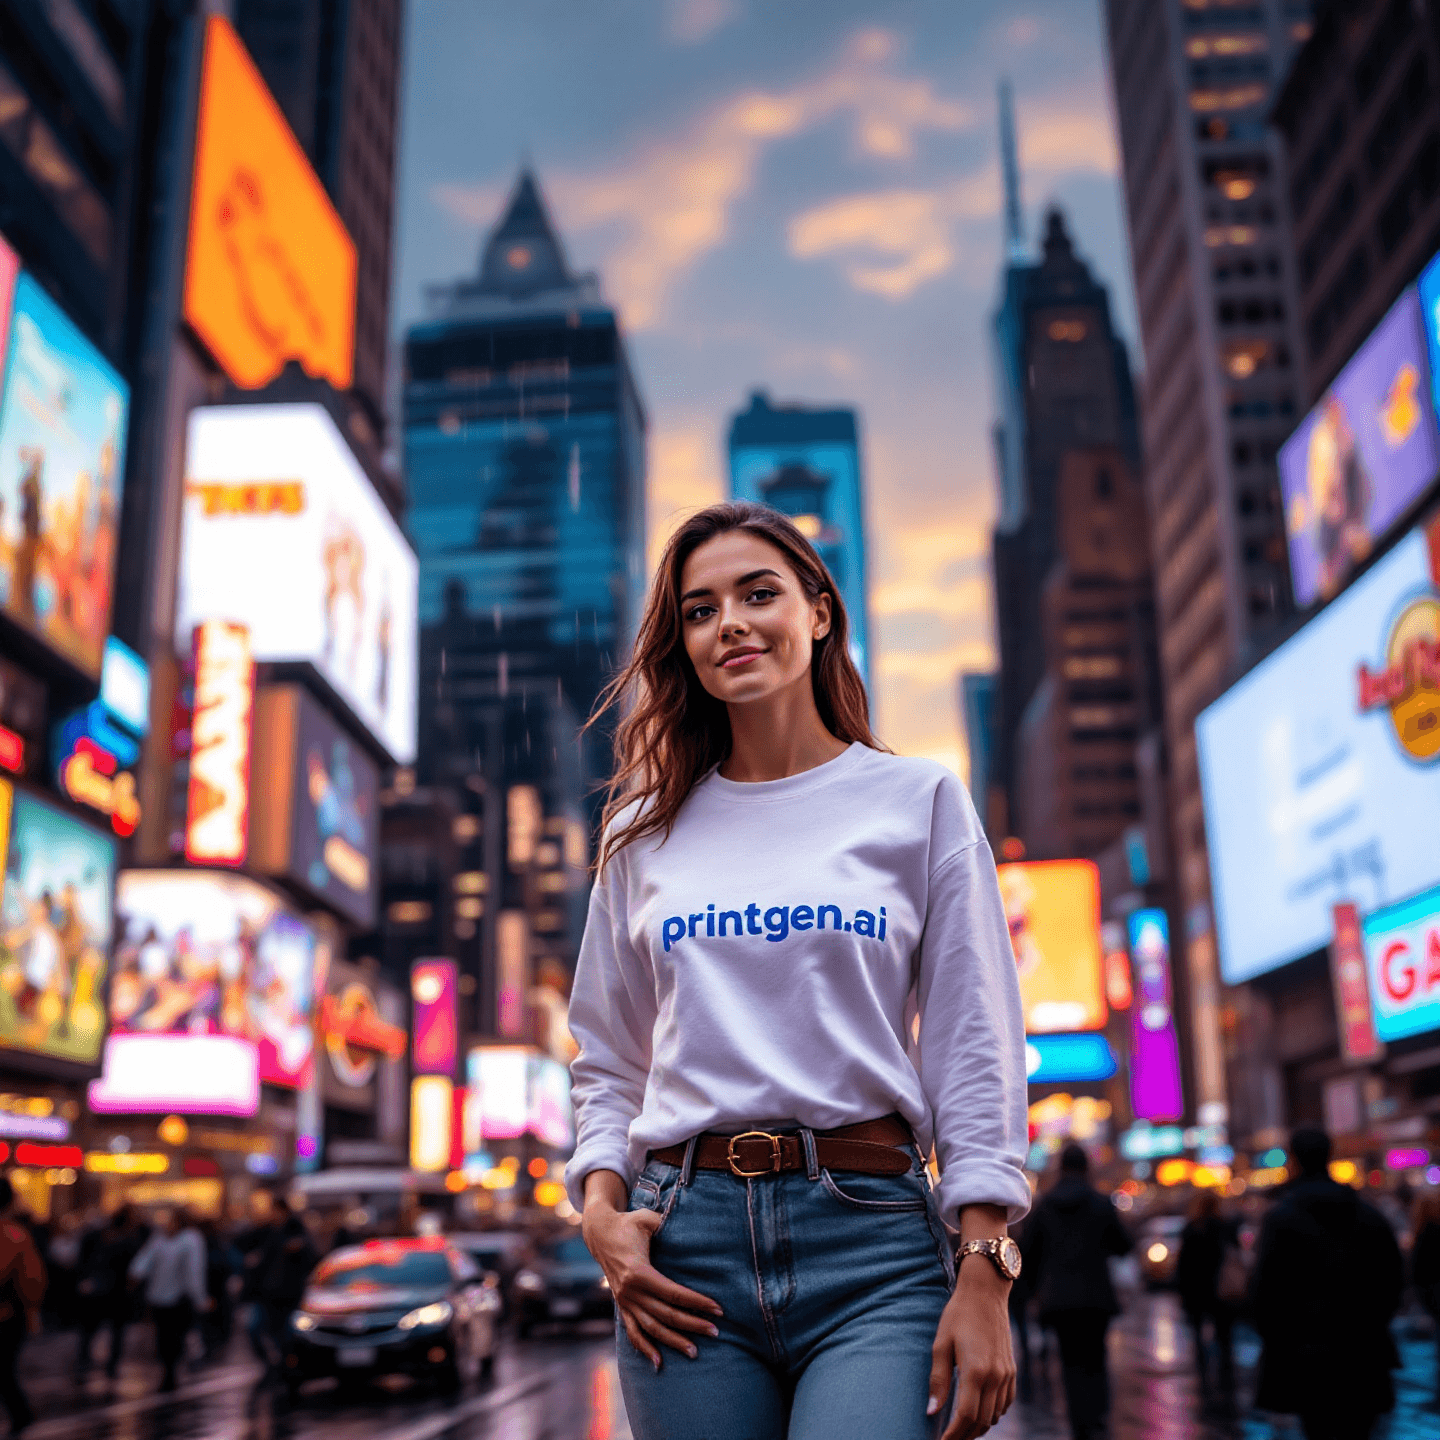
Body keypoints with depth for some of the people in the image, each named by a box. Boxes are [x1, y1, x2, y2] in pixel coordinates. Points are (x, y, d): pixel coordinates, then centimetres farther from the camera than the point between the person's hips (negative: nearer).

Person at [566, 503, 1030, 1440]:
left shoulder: (921, 800, 6)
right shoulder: (647, 834, 12)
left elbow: (977, 1050, 2)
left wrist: (985, 1274, -5)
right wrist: (601, 1207, 0)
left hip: (873, 1234, -2)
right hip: (684, 1237, 3)